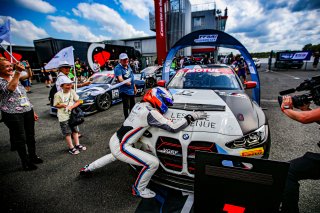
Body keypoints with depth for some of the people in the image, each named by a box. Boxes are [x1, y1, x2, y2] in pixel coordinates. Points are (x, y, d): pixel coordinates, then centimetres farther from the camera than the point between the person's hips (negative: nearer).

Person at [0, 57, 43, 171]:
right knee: (20, 139, 4)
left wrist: (32, 111, 18)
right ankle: (25, 162, 20)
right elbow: (10, 88, -32)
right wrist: (18, 72, -40)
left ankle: (33, 156, 33)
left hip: (27, 111, 6)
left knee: (30, 136, 15)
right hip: (13, 114, -6)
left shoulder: (15, 78, 14)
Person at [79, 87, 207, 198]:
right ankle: (138, 189, 15)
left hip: (114, 140, 9)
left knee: (115, 156, 41)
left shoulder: (139, 105, 3)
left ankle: (88, 168, 54)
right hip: (120, 147, -9)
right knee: (153, 163, -9)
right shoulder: (151, 113, -21)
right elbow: (173, 128, -21)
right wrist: (191, 117, -13)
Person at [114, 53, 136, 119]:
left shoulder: (128, 66, 9)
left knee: (132, 106, 20)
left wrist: (134, 86, 20)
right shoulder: (118, 68, -16)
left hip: (131, 90, 8)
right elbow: (120, 79, -30)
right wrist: (126, 82, -48)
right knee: (126, 107, -2)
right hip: (125, 91, -8)